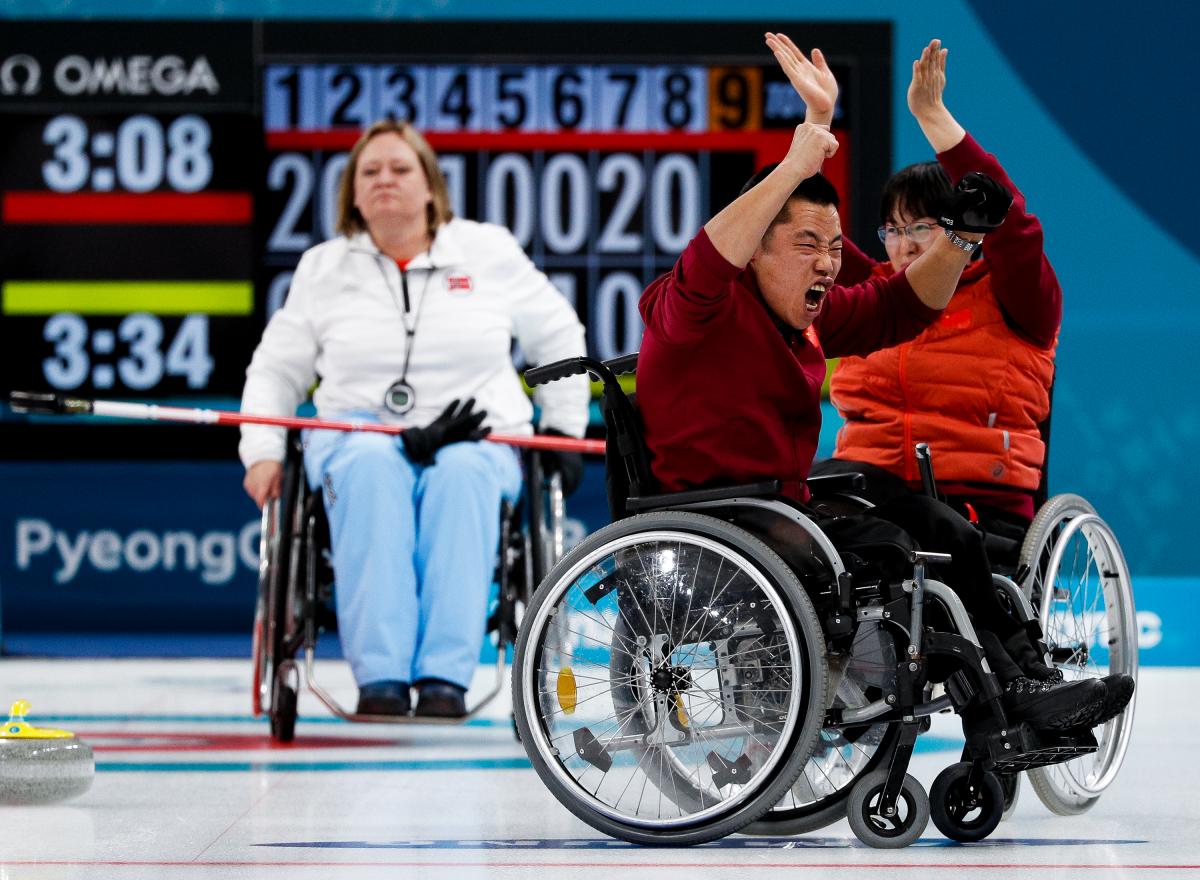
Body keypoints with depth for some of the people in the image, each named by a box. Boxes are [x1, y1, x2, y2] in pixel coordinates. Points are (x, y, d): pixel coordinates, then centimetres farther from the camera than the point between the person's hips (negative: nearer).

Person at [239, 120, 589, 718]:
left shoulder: (489, 252, 10)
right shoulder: (323, 268, 12)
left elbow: (558, 337, 20)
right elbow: (275, 368, 16)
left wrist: (563, 430, 12)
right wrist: (263, 453, 1)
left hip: (476, 438, 0)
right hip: (360, 436, 1)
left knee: (462, 473, -38)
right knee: (370, 469, -38)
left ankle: (445, 676, -46)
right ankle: (380, 678, -46)